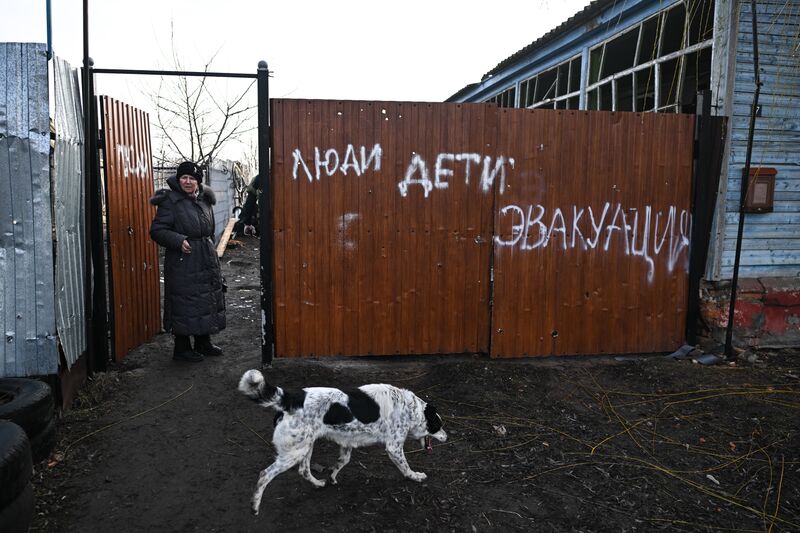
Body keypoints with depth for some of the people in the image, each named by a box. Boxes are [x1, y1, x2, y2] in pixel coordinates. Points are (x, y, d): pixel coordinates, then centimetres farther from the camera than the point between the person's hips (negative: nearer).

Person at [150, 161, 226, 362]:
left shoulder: (204, 200, 12)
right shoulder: (170, 201, -9)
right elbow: (157, 230, -14)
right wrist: (178, 240, -26)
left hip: (206, 261, 7)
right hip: (182, 262, -7)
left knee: (208, 301, 13)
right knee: (185, 304, -2)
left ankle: (203, 343, 28)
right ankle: (182, 348, 12)